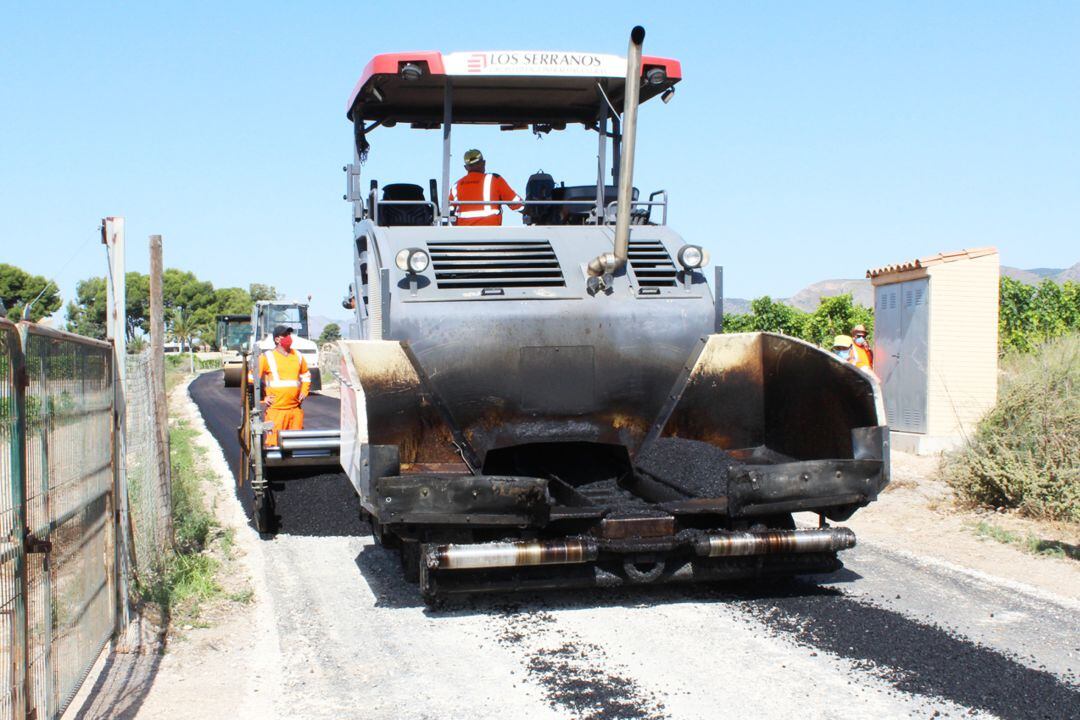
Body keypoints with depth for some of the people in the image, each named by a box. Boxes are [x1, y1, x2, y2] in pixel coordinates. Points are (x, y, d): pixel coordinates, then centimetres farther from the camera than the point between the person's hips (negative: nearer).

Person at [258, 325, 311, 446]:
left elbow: (306, 375, 29)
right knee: (274, 442, -9)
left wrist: (304, 392, 15)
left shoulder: (298, 356, 13)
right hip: (276, 409, -4)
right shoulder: (267, 357, -1)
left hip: (296, 408, 4)